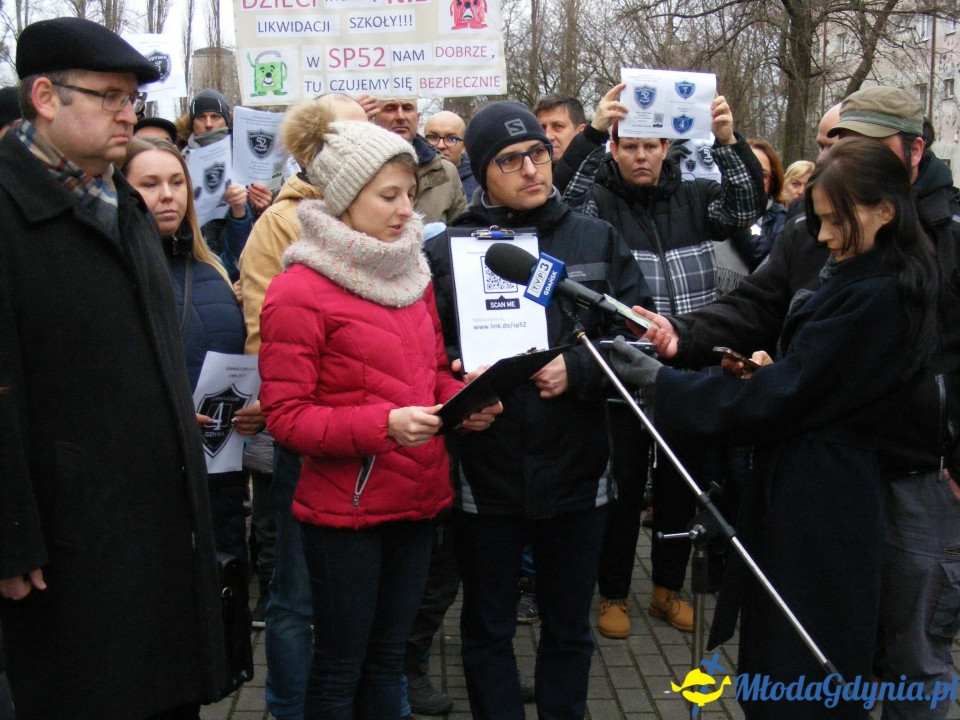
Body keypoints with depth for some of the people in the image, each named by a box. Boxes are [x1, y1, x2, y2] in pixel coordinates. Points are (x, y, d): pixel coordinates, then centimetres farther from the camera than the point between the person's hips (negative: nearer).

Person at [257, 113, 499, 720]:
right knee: (340, 669, 7)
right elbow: (285, 415, -14)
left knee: (387, 661, 18)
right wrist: (382, 424, -26)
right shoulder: (300, 293, -12)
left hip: (418, 499, 6)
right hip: (345, 510, -6)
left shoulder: (412, 275, 10)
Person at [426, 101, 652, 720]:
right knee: (488, 628, 14)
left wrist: (577, 369, -15)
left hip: (576, 469, 1)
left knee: (569, 627, 17)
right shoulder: (444, 251, -2)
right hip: (486, 475, -1)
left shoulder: (598, 240, 2)